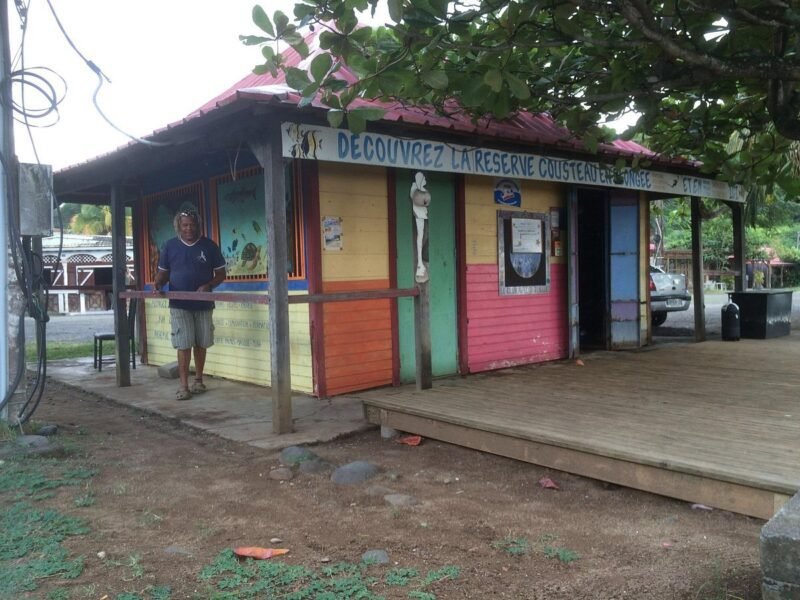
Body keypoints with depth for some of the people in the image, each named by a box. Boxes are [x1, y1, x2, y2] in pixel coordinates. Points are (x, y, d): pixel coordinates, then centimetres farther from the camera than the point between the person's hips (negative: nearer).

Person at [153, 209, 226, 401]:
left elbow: (221, 273, 3)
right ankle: (183, 386, -3)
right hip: (179, 305, -1)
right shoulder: (170, 246, 2)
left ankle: (198, 381, 23)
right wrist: (158, 284, -12)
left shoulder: (209, 245, 0)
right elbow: (163, 272, 9)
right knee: (183, 345, -6)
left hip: (203, 304, 1)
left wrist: (208, 286, -15)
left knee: (201, 344, 9)